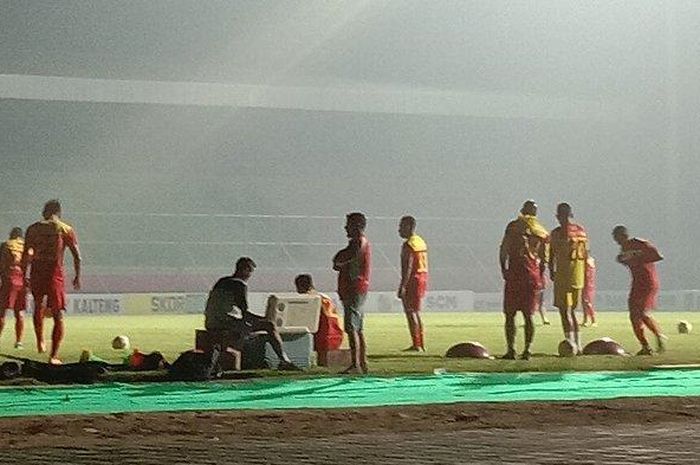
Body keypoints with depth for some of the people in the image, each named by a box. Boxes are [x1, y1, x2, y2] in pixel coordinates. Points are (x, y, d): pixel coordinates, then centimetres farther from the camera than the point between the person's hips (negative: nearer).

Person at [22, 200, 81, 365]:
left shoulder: (33, 229, 7)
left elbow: (25, 255, 3)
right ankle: (54, 356, -6)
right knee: (58, 316, 3)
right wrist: (77, 277, 11)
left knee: (38, 307, 28)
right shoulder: (66, 230, 3)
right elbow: (77, 256, 0)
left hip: (36, 272, 2)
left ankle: (40, 342, 35)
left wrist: (24, 276, 10)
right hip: (55, 274, -2)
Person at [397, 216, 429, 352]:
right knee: (416, 312, 15)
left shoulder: (408, 245, -14)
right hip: (423, 278, 9)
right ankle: (421, 344, 15)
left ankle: (416, 345, -10)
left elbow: (408, 267, -21)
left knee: (410, 312, -6)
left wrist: (402, 286, -22)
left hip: (412, 279, -9)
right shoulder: (421, 242, 15)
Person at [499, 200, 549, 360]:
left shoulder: (514, 226, 0)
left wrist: (503, 269, 3)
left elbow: (503, 250, -5)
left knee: (510, 314, 1)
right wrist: (540, 278, 14)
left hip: (514, 273, -3)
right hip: (533, 275, 3)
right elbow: (544, 258, 10)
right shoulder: (542, 232, 10)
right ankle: (528, 350, 0)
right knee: (528, 315, 8)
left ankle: (511, 350, -6)